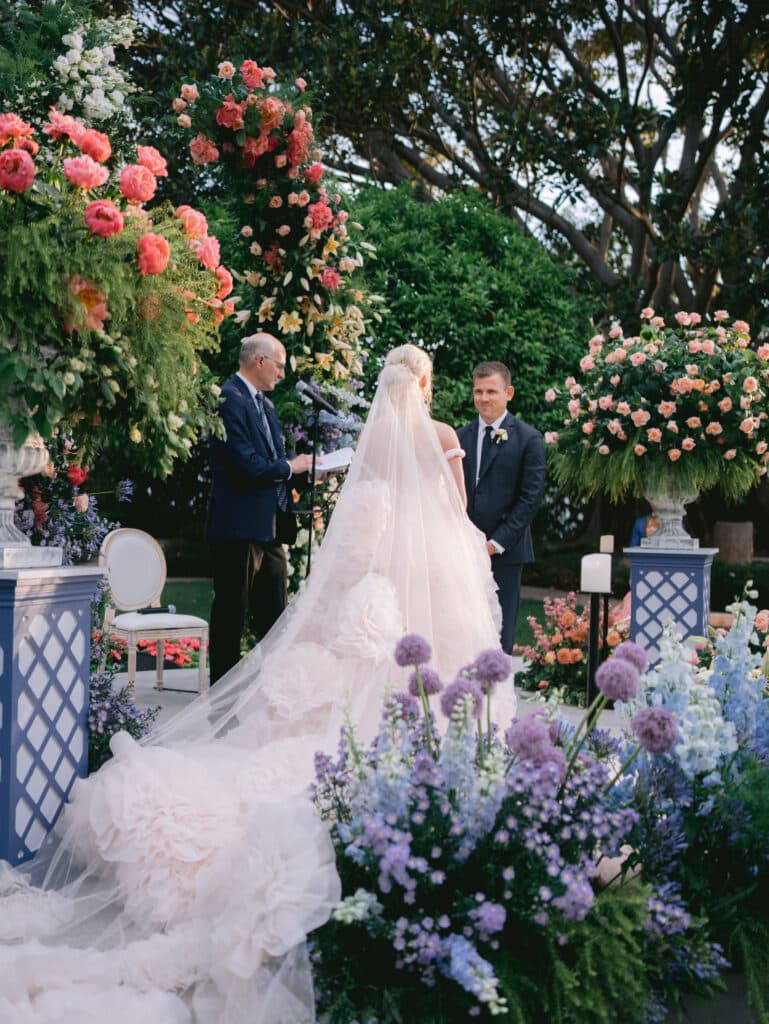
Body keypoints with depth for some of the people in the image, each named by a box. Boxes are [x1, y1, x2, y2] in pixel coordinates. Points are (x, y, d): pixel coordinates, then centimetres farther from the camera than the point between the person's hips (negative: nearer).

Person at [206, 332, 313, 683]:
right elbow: (247, 464, -22)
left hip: (268, 525, 9)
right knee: (231, 611, 0)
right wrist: (289, 467, -8)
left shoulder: (264, 403, 17)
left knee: (274, 613, 13)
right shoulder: (230, 400, -14)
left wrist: (306, 465, 5)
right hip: (239, 526, -9)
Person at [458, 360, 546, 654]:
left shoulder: (528, 439, -1)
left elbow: (531, 496, -5)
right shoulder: (461, 437, 11)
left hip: (505, 550, -3)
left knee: (500, 629, 2)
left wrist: (497, 542, -10)